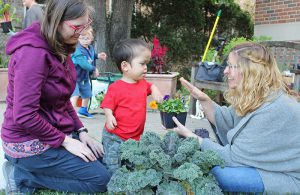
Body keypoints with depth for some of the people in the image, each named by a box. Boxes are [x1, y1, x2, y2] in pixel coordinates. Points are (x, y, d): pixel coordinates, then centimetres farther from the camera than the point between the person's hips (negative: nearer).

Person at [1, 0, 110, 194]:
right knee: (101, 179, -9)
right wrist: (65, 141, -18)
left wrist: (81, 131, 2)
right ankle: (22, 177, -2)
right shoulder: (33, 52, -25)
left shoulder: (60, 48, 5)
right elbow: (24, 116, -27)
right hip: (30, 141, -9)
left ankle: (27, 170, 10)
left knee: (105, 163, 11)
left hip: (54, 131, 9)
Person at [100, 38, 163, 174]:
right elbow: (107, 106, -12)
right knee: (113, 167, 3)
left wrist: (155, 92, 6)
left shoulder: (143, 83, 5)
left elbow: (150, 86, 26)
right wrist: (109, 116, -31)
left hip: (135, 136, 6)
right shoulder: (115, 88, -17)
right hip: (114, 137, -6)